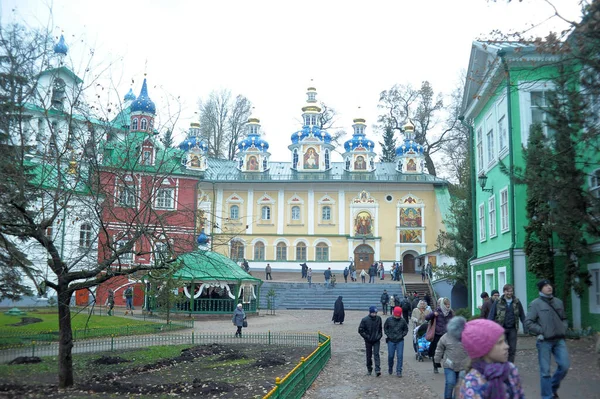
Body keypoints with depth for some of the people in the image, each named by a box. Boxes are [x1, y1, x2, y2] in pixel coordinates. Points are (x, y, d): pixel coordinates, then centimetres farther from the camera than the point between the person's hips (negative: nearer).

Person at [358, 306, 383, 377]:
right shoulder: (365, 320, -12)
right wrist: (367, 337, -11)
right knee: (369, 355, 9)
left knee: (376, 354, -11)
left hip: (376, 340, 1)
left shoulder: (379, 318, -4)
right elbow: (360, 330, -8)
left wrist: (380, 335, 1)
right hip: (368, 341, 0)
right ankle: (369, 369, 23)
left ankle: (377, 370, -15)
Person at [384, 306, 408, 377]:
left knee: (400, 356, -5)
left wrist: (402, 335, -4)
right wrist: (388, 335, -3)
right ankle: (390, 368, 31)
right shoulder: (389, 320, -2)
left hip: (400, 341, 0)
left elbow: (406, 330, 10)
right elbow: (385, 328, 9)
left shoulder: (403, 321, -2)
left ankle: (399, 371, 3)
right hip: (391, 341, 0)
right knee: (390, 356, 6)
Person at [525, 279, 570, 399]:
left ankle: (553, 387, 24)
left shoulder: (558, 302, 11)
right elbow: (528, 323, -7)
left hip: (559, 340, 4)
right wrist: (541, 331, -12)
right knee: (545, 370, 0)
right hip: (544, 341, -4)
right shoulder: (535, 303, -5)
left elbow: (564, 319, 23)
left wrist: (563, 328, 5)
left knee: (565, 365, -2)